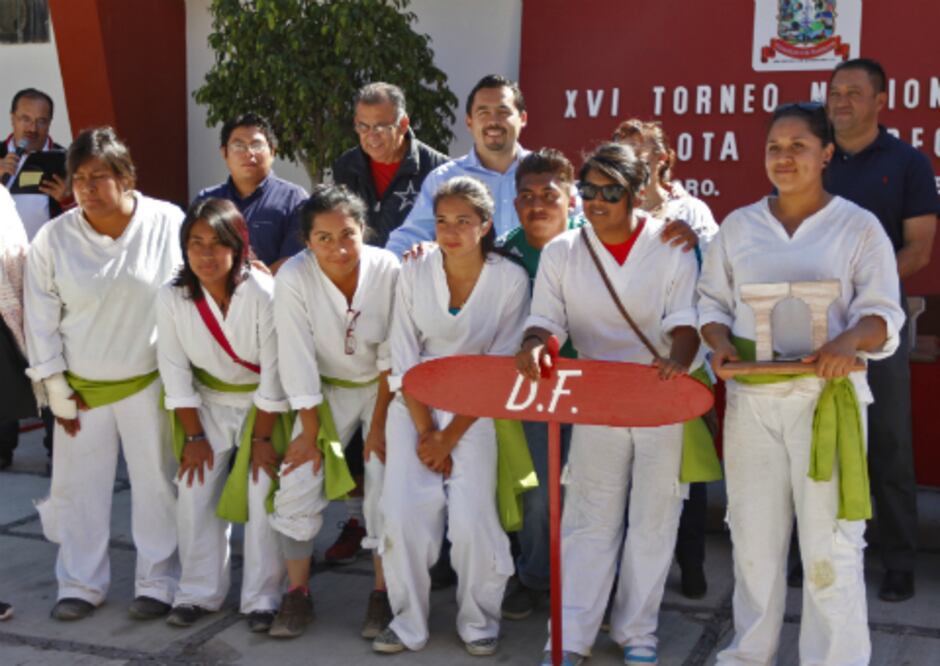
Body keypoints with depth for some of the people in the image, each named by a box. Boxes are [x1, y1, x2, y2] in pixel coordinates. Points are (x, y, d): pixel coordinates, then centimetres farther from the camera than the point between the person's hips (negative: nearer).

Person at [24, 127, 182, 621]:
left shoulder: (169, 224, -11)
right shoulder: (53, 238, -7)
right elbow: (41, 320, 0)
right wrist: (57, 392, 0)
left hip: (149, 382, -1)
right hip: (82, 387, 2)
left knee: (156, 483, 6)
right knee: (78, 486, 9)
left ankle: (157, 582, 21)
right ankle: (81, 585, 25)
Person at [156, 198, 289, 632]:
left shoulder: (264, 294, -25)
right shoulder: (172, 298, -16)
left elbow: (274, 373, -19)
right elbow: (176, 372, -7)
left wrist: (262, 437, -14)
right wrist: (194, 436, -5)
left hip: (263, 403, -3)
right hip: (208, 403, 3)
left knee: (263, 494, -10)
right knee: (194, 494, -2)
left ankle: (262, 599, 3)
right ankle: (199, 593, 14)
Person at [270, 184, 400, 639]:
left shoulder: (388, 270, -23)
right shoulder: (293, 278, -23)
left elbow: (393, 356, -15)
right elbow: (297, 360, -17)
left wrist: (379, 424, -13)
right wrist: (311, 432, -12)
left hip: (385, 388, -1)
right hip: (327, 391, 1)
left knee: (387, 486, -12)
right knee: (297, 482, -8)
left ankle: (383, 593, 6)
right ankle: (297, 594, 9)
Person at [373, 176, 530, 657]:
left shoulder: (510, 280, -8)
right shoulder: (414, 274, -4)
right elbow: (403, 359, -1)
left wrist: (451, 435, -9)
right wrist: (424, 431, -8)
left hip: (475, 409, -1)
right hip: (414, 403, 2)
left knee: (472, 517, -14)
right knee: (403, 513, -11)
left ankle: (479, 622, 9)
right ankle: (408, 622, 7)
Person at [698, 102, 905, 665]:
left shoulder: (859, 226, -1)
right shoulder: (738, 225, 9)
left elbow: (882, 313, -4)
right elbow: (712, 300, 13)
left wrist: (848, 342, -25)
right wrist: (720, 343, -8)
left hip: (826, 398, -3)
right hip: (751, 397, 3)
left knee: (829, 540, 0)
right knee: (753, 533, 12)